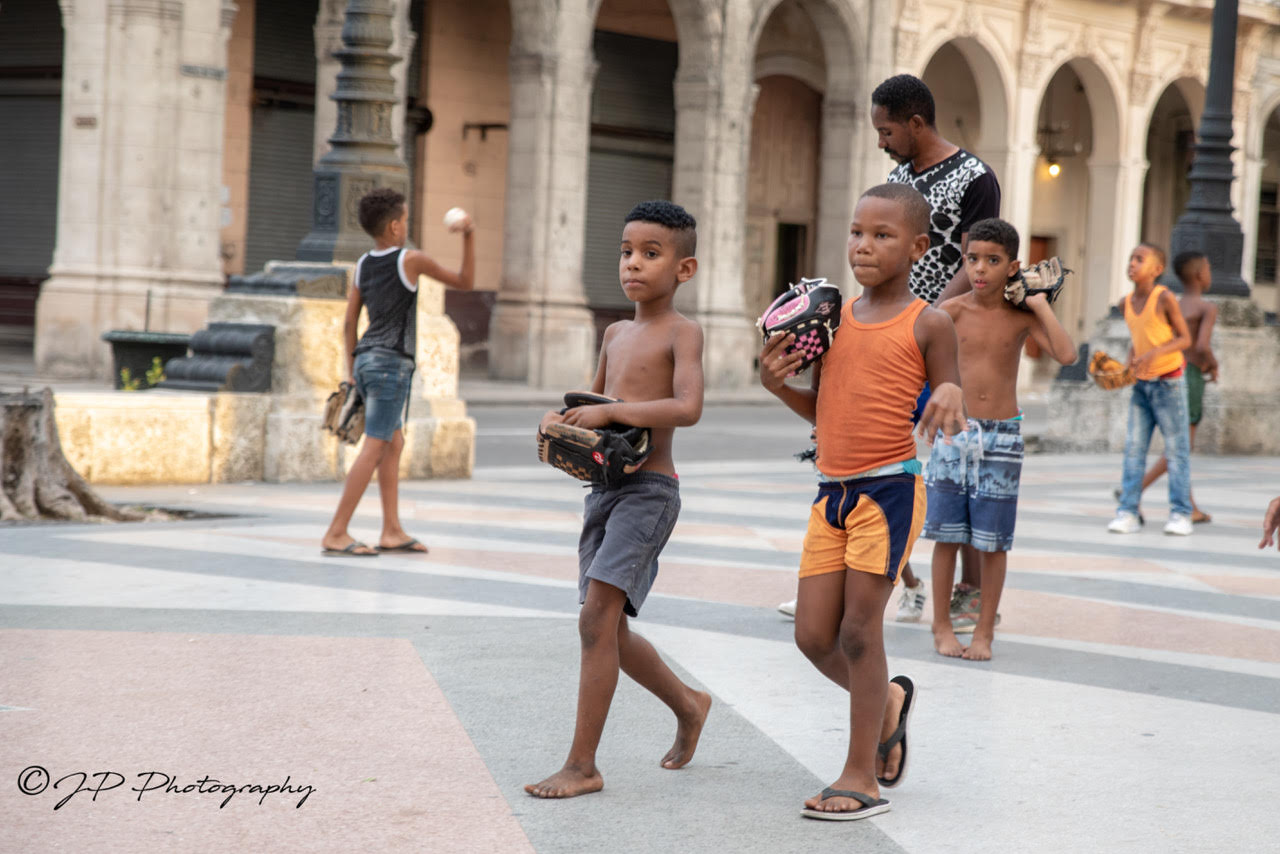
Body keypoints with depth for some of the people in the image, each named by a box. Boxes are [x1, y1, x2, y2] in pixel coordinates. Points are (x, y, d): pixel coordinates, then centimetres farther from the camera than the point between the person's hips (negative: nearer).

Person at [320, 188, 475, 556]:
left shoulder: (363, 265, 10)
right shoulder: (412, 260, -8)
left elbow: (349, 323, 12)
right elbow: (465, 282, 2)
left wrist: (351, 372, 17)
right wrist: (469, 235, 5)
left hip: (366, 359, 8)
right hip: (392, 362, -8)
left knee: (395, 443, 15)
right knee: (374, 450, -8)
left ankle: (392, 531, 15)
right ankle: (336, 533, -12)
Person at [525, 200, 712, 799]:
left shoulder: (682, 333, -7)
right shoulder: (616, 334, 16)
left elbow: (687, 408, -23)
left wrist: (609, 412, -25)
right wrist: (560, 420, 8)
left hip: (649, 490, -8)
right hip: (604, 487, 8)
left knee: (596, 619, -16)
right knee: (611, 633, 13)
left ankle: (582, 765, -11)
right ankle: (688, 705, 38)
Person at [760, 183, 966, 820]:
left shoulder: (928, 325, -4)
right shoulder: (833, 318, 11)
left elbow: (946, 413, -2)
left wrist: (950, 396, -25)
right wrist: (778, 383, 1)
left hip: (890, 488, -6)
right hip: (832, 491, 6)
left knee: (859, 629, -4)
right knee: (813, 635, 5)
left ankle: (861, 776, 6)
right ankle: (888, 701, 33)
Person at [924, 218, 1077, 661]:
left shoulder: (1023, 317, -3)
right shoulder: (953, 310, -4)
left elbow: (1067, 355, -15)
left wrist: (1041, 306, -11)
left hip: (1002, 436, 0)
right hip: (953, 430, 0)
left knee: (993, 541, 3)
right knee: (947, 535, 3)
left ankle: (984, 632, 12)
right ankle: (942, 627, 14)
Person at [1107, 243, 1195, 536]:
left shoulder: (1164, 298, -13)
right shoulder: (1126, 303, 5)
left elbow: (1185, 338, -11)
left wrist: (1155, 353, -24)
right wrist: (1130, 361, 2)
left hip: (1169, 382, -5)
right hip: (1141, 383, 5)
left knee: (1176, 449, -1)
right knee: (1134, 448, 0)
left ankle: (1180, 514, 2)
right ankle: (1128, 513, -1)